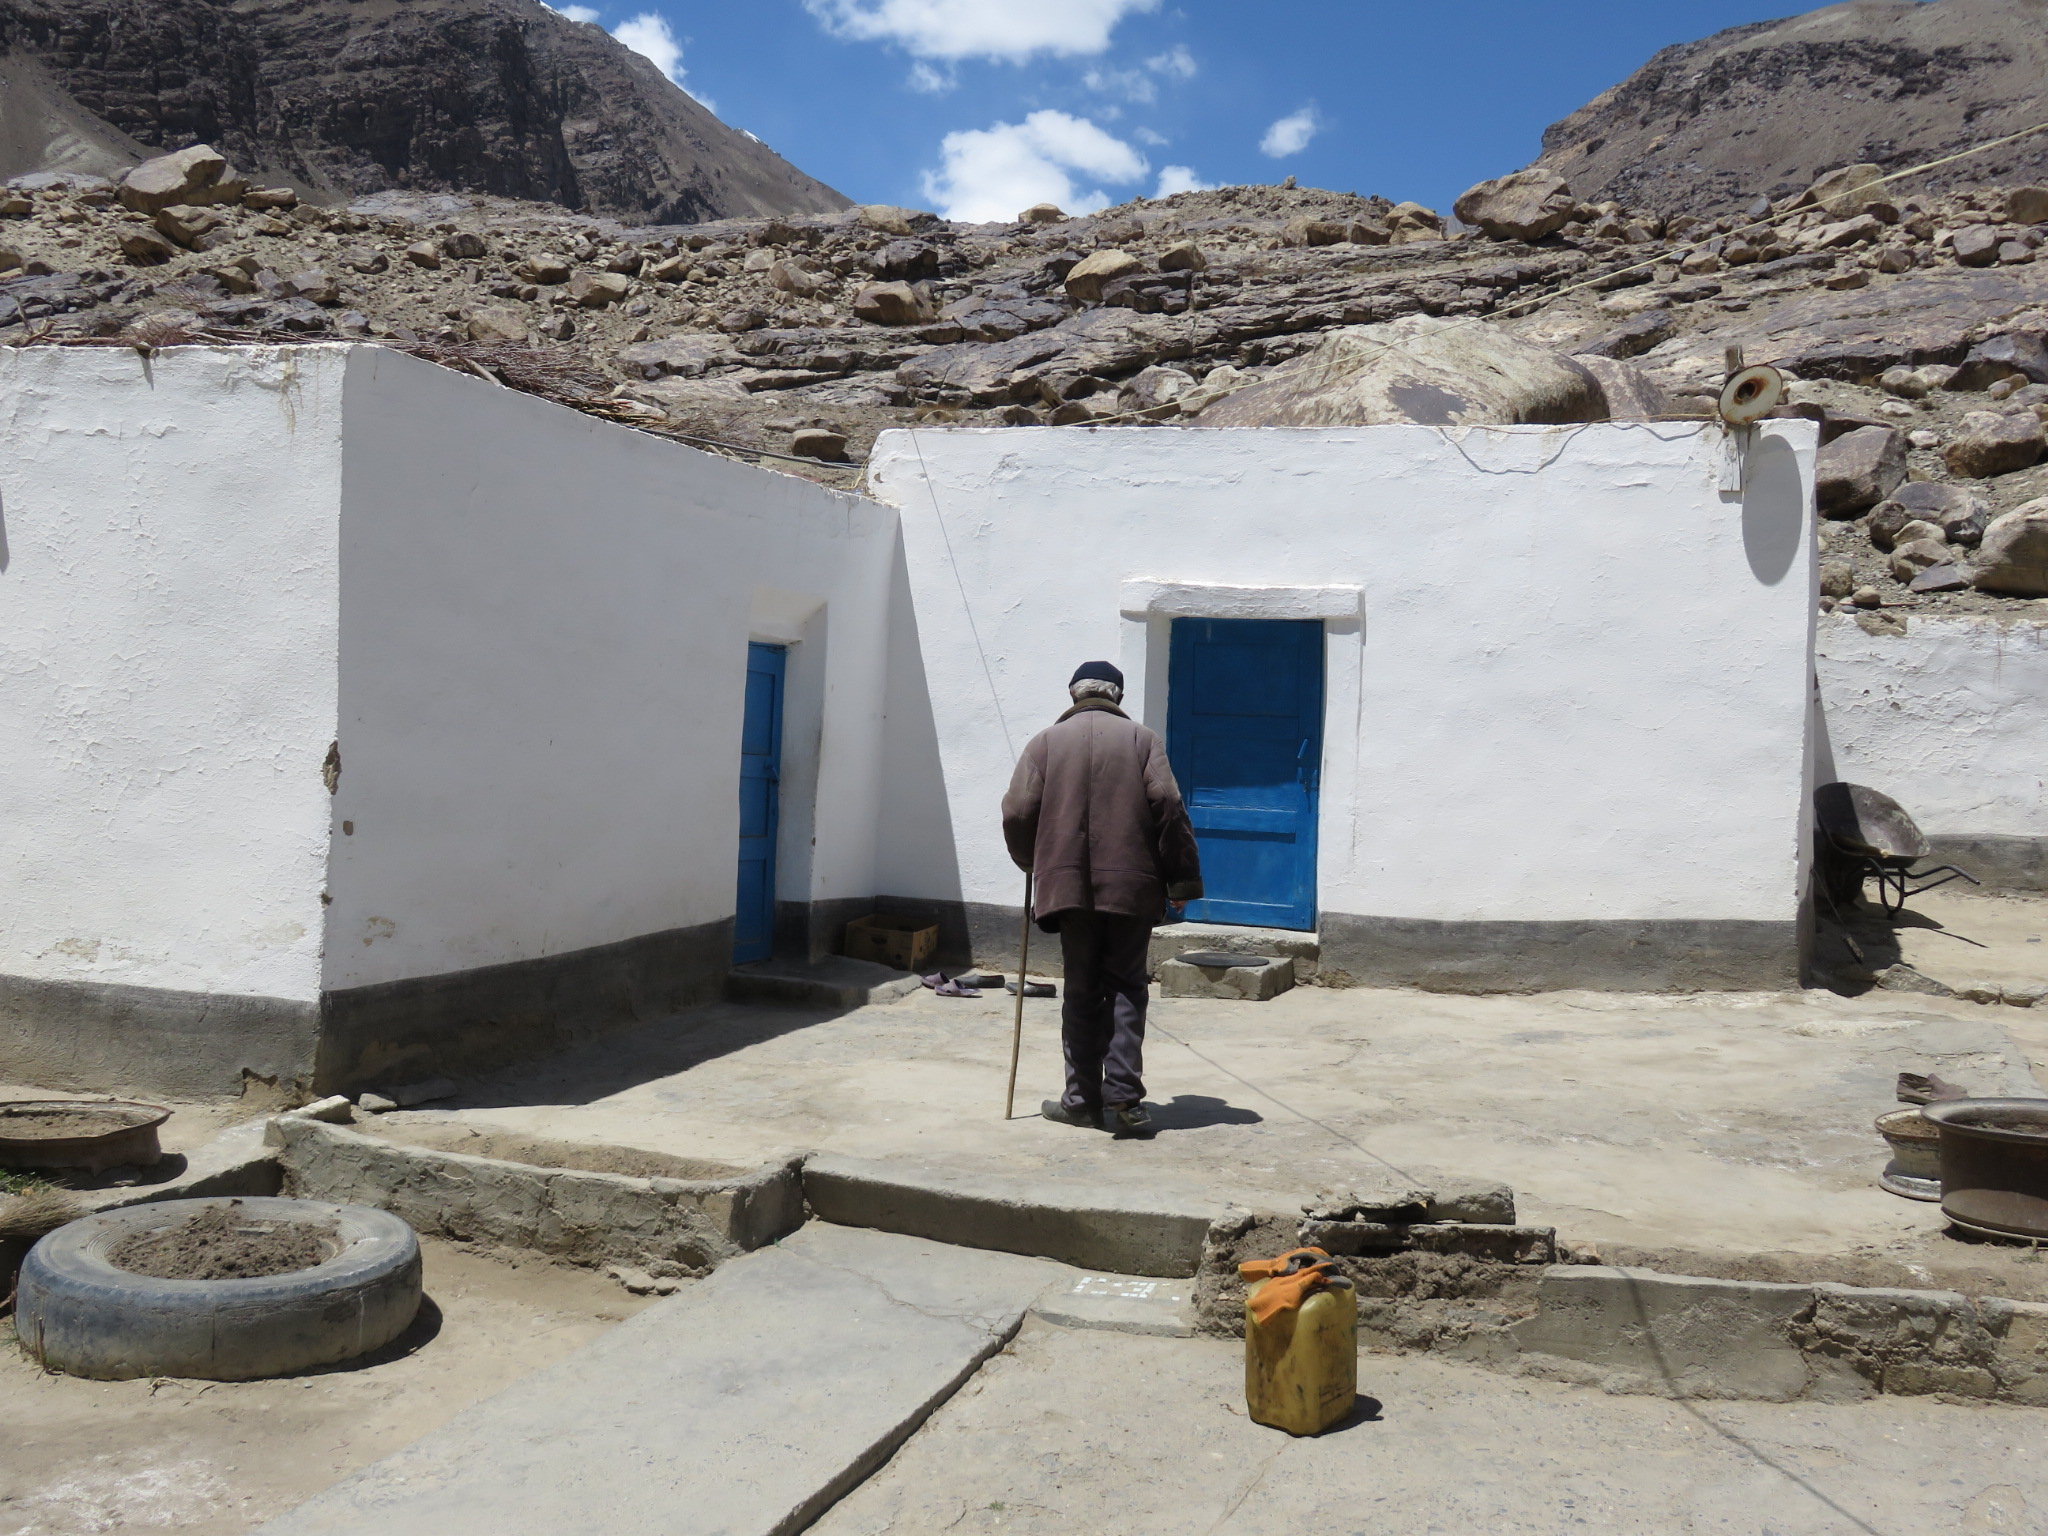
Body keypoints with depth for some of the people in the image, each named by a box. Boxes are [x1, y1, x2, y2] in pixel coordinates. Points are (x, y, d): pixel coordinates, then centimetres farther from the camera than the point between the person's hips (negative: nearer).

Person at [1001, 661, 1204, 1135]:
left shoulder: (1046, 741, 7)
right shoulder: (1143, 739, 6)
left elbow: (1017, 812, 0)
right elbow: (1168, 806, -4)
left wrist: (1034, 863, 18)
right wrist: (1182, 880, 1)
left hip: (1069, 885, 1)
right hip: (1133, 886, 0)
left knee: (1081, 992, 9)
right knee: (1126, 990, 5)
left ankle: (1082, 1099, 12)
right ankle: (1123, 1099, -3)